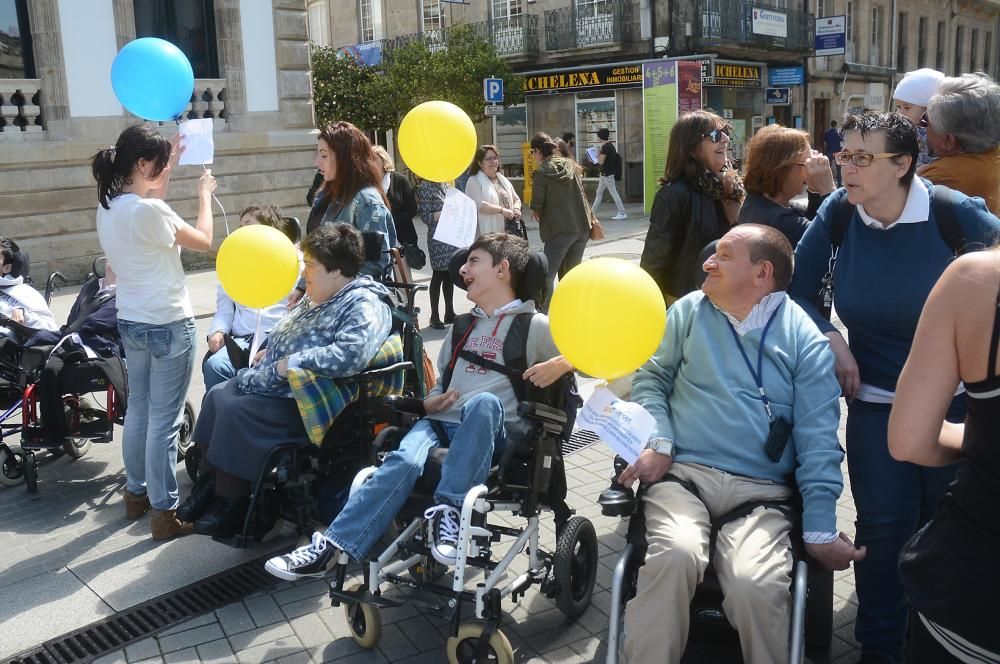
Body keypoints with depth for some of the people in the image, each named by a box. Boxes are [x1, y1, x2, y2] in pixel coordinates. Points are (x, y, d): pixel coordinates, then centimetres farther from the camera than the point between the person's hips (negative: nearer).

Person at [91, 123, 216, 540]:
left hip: (130, 322, 9)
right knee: (164, 420, -1)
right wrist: (205, 193, 5)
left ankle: (136, 493, 33)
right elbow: (204, 241, -9)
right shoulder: (148, 210, -22)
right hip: (167, 325, -9)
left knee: (138, 410, 19)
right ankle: (164, 512, 7)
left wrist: (170, 164, 26)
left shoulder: (108, 208, 4)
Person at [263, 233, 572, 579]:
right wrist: (430, 402, 9)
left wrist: (558, 365, -17)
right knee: (405, 460, -30)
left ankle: (449, 511, -35)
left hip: (492, 435, -4)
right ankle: (330, 546, -34)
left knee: (484, 401, -38)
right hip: (443, 423, 4)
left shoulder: (533, 326, 5)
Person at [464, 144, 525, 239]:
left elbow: (516, 199, 24)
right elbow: (479, 205, -16)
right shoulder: (474, 181, -2)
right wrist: (502, 210, -17)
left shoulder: (503, 180, 19)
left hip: (508, 231, 6)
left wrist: (516, 209, 0)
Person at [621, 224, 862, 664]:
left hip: (760, 491, -1)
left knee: (756, 585, -29)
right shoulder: (689, 311, 11)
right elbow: (651, 377, 14)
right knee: (675, 554, -31)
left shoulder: (805, 340, 4)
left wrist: (820, 531, -6)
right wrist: (658, 441, -5)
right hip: (683, 473, 1)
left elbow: (818, 442, 1)